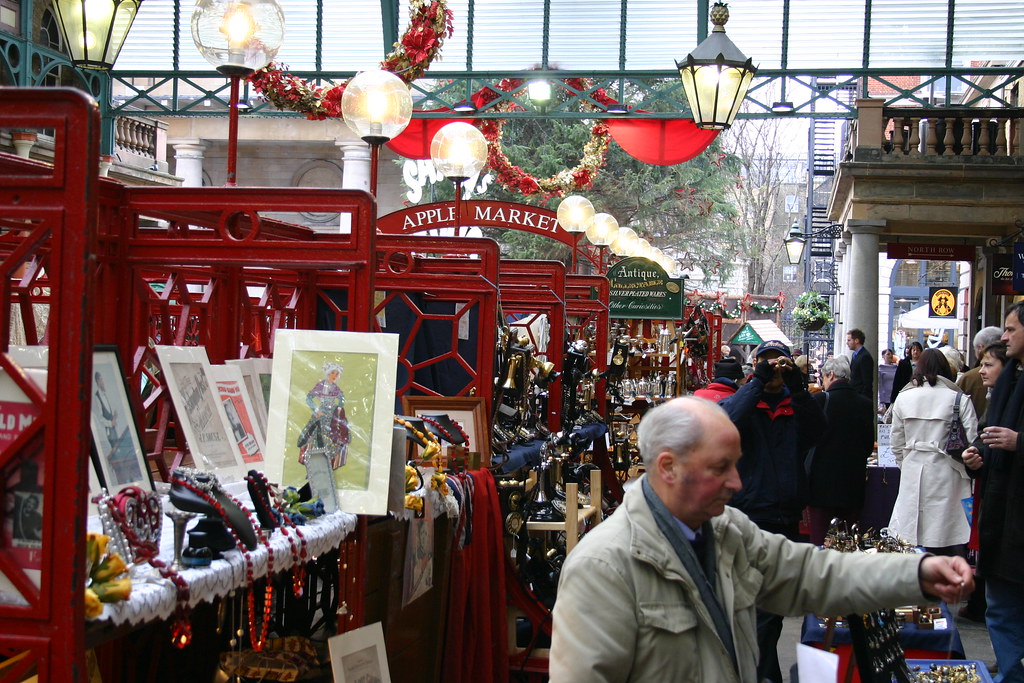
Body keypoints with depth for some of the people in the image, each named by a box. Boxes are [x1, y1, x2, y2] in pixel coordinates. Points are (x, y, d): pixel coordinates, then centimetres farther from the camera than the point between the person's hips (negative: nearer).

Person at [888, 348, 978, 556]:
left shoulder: (903, 398, 4)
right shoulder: (959, 399, -5)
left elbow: (896, 445, 9)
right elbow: (972, 441, -5)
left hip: (912, 474, 3)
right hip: (945, 474, -2)